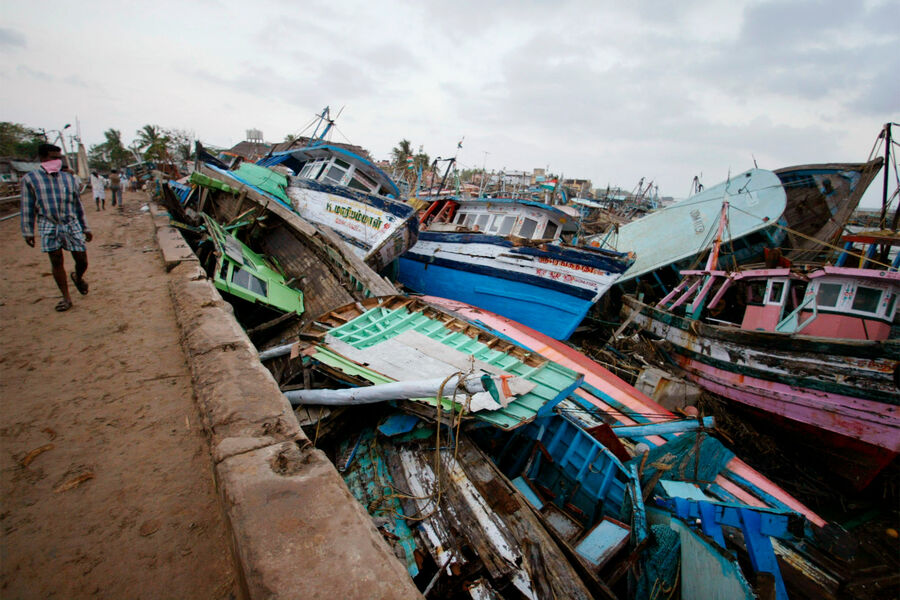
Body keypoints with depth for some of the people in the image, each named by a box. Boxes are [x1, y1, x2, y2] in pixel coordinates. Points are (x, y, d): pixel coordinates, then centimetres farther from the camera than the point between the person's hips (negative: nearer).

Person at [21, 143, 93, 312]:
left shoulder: (68, 178, 10)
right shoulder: (30, 179, 2)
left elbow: (77, 205, 15)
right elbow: (28, 208, 5)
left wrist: (86, 228, 15)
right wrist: (28, 232, 3)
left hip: (71, 225, 2)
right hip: (49, 227, -2)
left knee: (82, 260, 1)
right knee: (56, 262, 2)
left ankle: (78, 277, 36)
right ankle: (66, 297, 10)